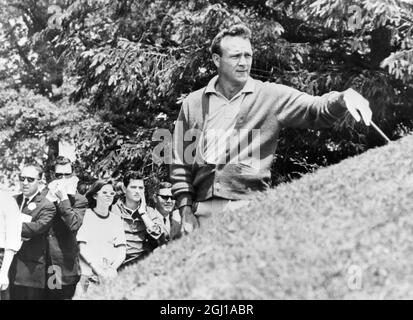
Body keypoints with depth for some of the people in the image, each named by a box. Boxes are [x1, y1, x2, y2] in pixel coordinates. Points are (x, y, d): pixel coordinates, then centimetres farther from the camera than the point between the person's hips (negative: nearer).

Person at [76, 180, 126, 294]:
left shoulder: (116, 219, 13)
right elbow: (82, 247, -5)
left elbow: (122, 250, 8)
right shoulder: (85, 215, 2)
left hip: (110, 276, 3)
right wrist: (99, 270, -12)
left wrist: (113, 268, -9)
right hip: (87, 275, -3)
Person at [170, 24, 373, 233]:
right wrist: (186, 210, 3)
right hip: (203, 209, 2)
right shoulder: (193, 103, 8)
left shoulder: (272, 96, 3)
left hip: (249, 208, -2)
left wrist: (344, 98, -31)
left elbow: (316, 110, -10)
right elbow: (180, 163, 10)